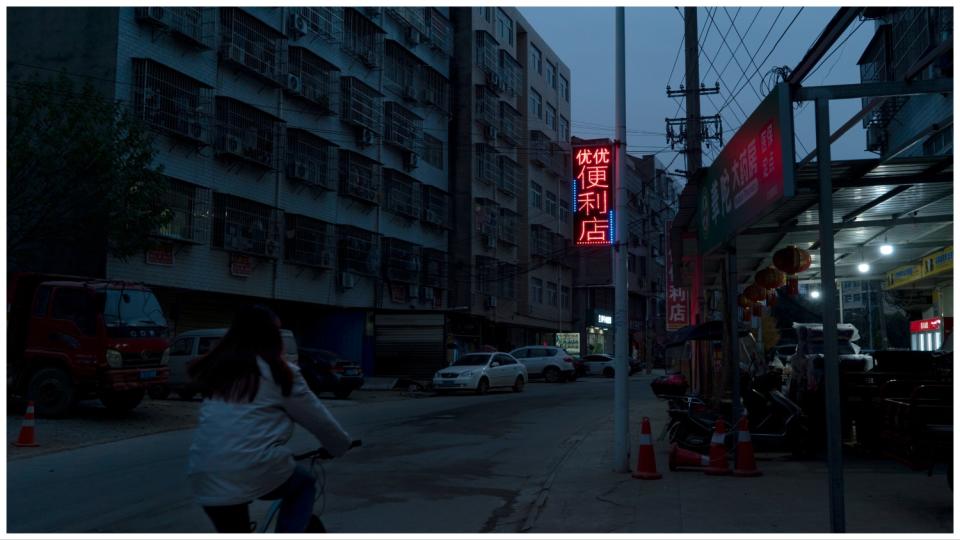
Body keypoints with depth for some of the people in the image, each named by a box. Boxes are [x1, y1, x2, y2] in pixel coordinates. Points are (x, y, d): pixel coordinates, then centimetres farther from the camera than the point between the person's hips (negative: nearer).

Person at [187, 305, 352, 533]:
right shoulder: (279, 373, 2)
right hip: (258, 471, -4)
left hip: (206, 479, 4)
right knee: (304, 483, 26)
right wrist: (342, 444, 26)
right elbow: (318, 418, 9)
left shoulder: (213, 370, 14)